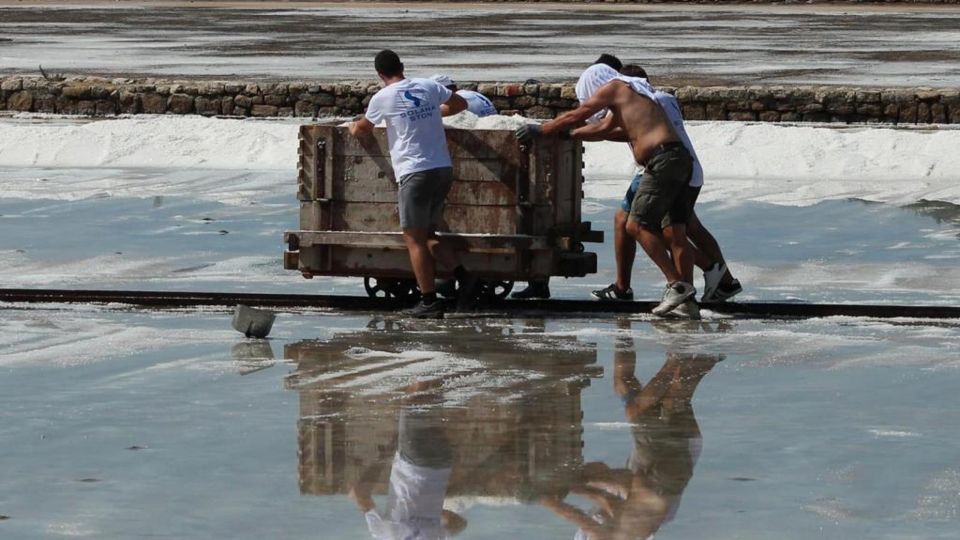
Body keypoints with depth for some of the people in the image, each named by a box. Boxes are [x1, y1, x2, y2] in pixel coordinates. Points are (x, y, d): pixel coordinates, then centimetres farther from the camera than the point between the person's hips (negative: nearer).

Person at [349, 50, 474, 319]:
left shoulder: (383, 98, -2)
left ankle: (429, 302, -4)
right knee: (427, 234, 15)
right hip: (444, 169, 6)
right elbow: (460, 104, 25)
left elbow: (362, 130, 15)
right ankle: (463, 275, -2)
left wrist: (353, 127, 39)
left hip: (415, 173, -6)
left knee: (414, 238, -1)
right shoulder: (428, 87, 9)